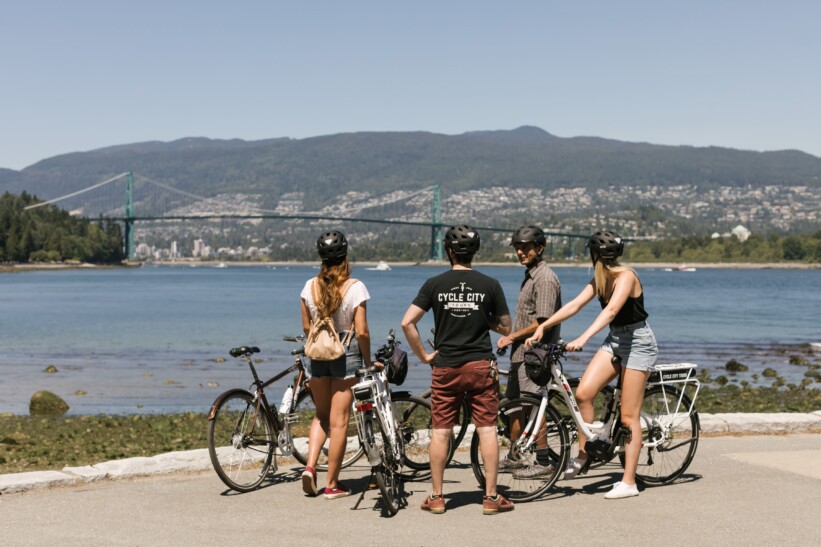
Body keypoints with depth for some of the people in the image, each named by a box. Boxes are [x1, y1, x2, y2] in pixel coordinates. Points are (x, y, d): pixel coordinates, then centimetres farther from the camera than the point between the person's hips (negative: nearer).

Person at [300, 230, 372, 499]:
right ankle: (332, 484, 9)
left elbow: (306, 327, 6)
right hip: (347, 354, -3)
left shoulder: (310, 286, -1)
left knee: (321, 415, 20)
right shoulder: (355, 287, -12)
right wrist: (368, 362, 0)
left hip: (318, 354, 4)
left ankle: (310, 466, 2)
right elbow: (361, 332, -12)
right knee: (339, 421, 3)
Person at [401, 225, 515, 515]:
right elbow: (505, 328, 5)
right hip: (481, 365, 0)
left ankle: (436, 497, 12)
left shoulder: (435, 284, -2)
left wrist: (423, 355, 2)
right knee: (487, 429, 3)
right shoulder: (490, 285, -2)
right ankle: (491, 497, 4)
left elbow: (407, 322, -8)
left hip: (445, 367, 1)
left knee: (440, 431, 7)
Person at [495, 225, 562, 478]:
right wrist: (510, 339, 14)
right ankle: (513, 458, 24)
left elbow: (542, 322, -22)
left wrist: (512, 337, -15)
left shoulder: (545, 278, -16)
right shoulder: (530, 275, 15)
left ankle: (543, 462, 2)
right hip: (522, 352, 10)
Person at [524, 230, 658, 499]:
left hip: (638, 343, -7)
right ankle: (584, 455, 3)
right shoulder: (600, 279, 5)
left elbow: (610, 311, -34)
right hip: (615, 340, 7)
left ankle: (628, 483, 1)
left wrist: (583, 339, -45)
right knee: (583, 392, -12)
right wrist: (542, 327, -9)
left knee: (628, 417, -5)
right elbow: (574, 305, 1)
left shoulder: (626, 277, -21)